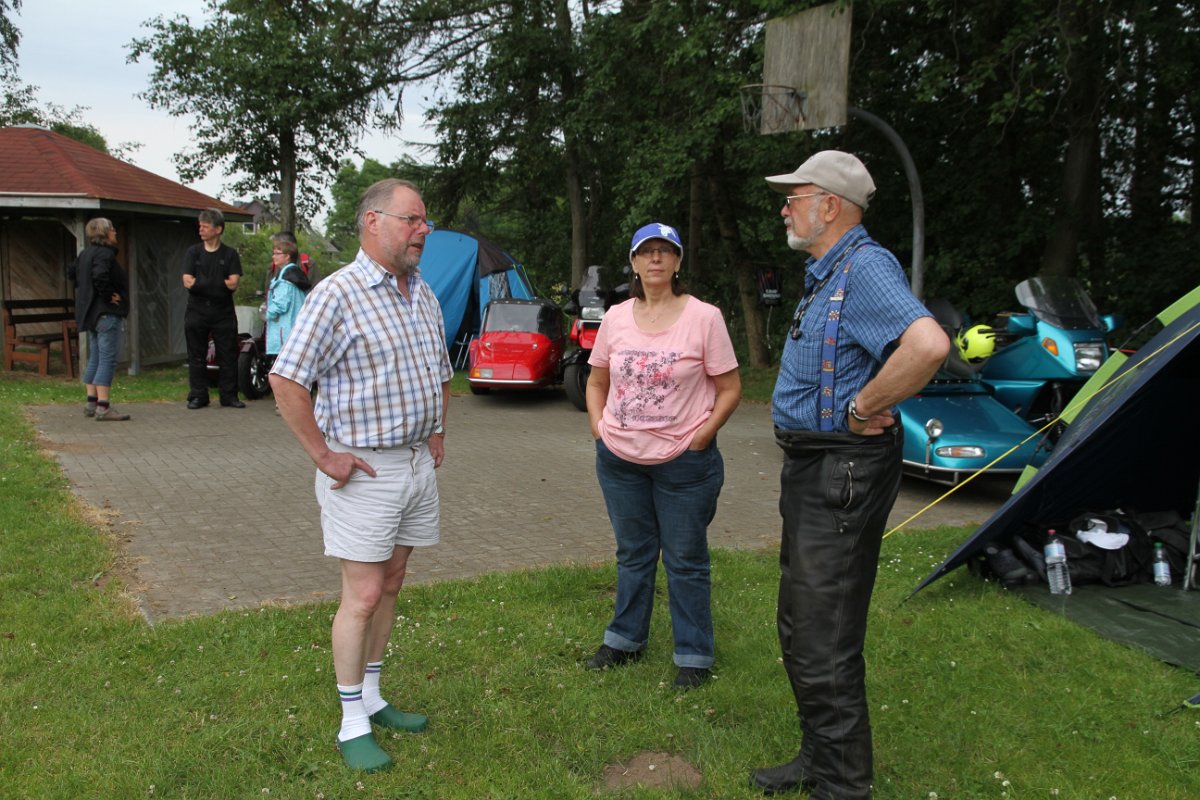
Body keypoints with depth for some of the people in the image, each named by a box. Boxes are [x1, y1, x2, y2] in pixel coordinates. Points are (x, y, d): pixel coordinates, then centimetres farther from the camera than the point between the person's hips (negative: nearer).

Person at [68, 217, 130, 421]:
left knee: (94, 359, 15)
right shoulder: (105, 253, -15)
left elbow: (72, 273, 27)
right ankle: (103, 407, -13)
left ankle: (91, 402, 19)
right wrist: (108, 295, -17)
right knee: (108, 359, -10)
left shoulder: (86, 253, 15)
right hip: (107, 312, -10)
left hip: (91, 312, 10)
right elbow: (100, 276, -31)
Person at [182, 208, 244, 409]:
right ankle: (198, 396, 10)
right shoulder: (193, 252, 7)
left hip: (223, 312, -1)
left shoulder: (230, 254, 3)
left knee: (228, 355, 1)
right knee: (197, 357, 3)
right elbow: (187, 282, -3)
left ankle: (229, 396, 8)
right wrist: (219, 284, -16)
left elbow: (233, 284, -8)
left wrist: (201, 283, -16)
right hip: (197, 312, 1)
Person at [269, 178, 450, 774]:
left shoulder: (424, 295, 11)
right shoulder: (337, 294, -14)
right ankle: (353, 725, 12)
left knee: (390, 586, 15)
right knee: (363, 596, -2)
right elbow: (285, 379, -18)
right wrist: (323, 456, -17)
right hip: (363, 471, -7)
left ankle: (372, 697, 30)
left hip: (417, 463, 7)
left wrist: (437, 433, 14)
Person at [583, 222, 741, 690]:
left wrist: (703, 434, -12)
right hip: (620, 459, 4)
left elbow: (730, 388, -4)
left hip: (684, 462, -4)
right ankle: (626, 640, 35)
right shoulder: (616, 318, 4)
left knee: (686, 561, 6)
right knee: (632, 554, 19)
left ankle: (694, 656, 21)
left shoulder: (703, 317, -8)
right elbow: (596, 382, 16)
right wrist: (599, 426, 3)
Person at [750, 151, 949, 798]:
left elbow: (929, 345, -36)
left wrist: (863, 409, -25)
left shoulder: (865, 267, -18)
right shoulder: (824, 274, 15)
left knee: (825, 646, -3)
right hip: (809, 466, 11)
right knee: (799, 628, 19)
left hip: (844, 471, -11)